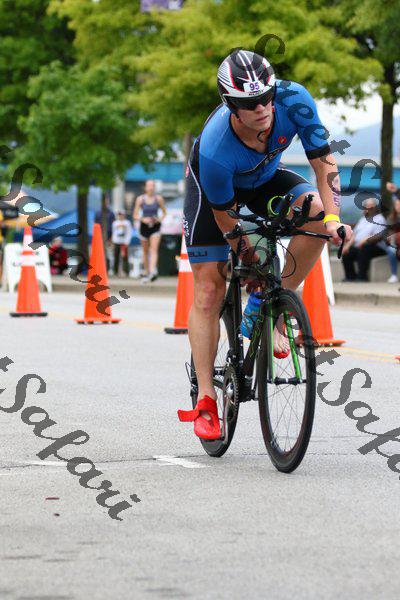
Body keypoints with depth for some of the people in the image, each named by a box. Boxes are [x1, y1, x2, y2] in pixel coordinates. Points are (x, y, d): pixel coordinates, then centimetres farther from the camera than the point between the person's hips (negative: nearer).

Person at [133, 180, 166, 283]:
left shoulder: (159, 198, 1)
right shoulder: (140, 199, 0)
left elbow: (164, 212, 12)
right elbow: (135, 216, 3)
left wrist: (160, 219, -7)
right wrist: (143, 219, -16)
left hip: (155, 226, -1)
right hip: (144, 226, 1)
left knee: (154, 249, -18)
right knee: (145, 251, 10)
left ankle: (153, 271, -31)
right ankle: (146, 273, 23)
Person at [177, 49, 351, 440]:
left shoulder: (294, 101, -34)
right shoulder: (215, 149, -40)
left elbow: (322, 159, -23)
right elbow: (224, 212, -24)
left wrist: (332, 219, -33)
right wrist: (247, 254, -14)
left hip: (265, 179, 3)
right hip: (212, 187, -3)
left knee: (317, 212, -27)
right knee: (208, 291, -9)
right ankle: (205, 400, 1)